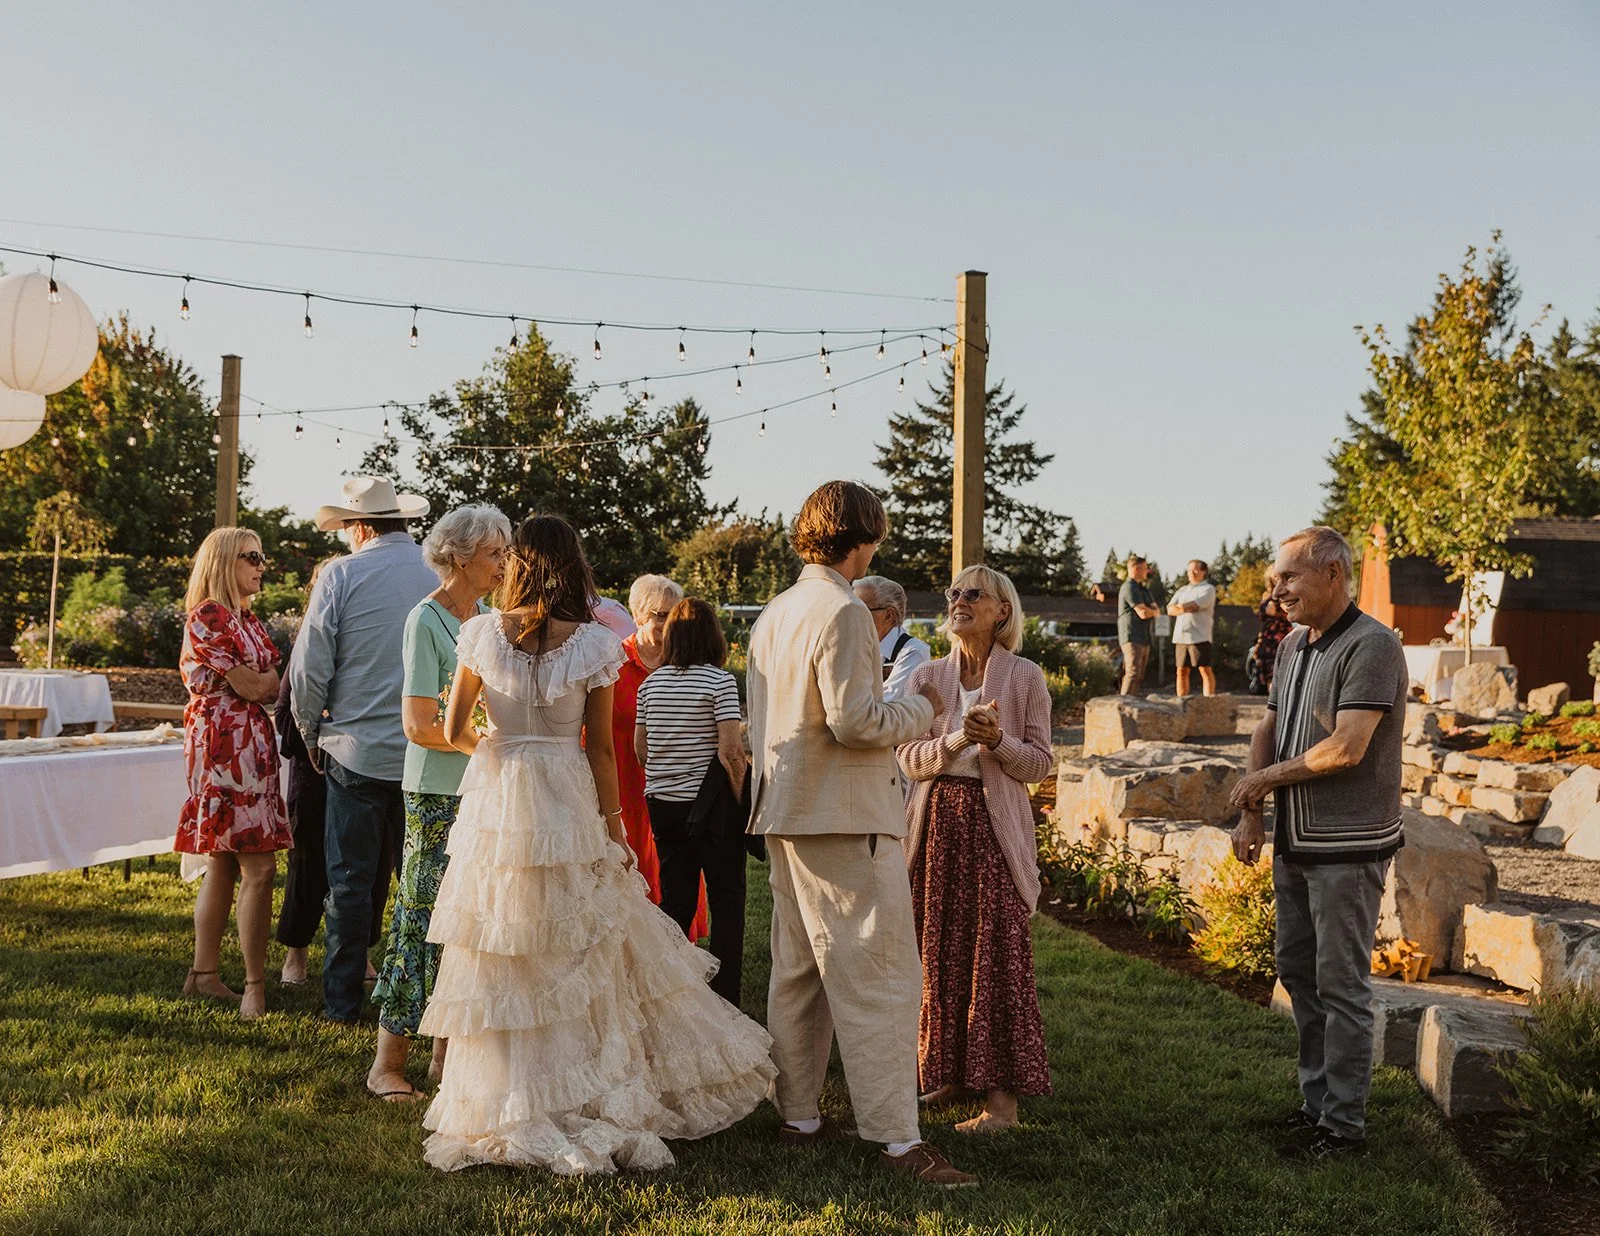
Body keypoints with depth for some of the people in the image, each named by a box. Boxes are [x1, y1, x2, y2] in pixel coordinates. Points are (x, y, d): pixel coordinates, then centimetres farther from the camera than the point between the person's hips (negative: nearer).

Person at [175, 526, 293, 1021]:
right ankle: (255, 985, -7)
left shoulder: (246, 618, 18)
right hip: (226, 744, -9)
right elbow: (250, 688, -13)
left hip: (250, 745, 10)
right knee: (258, 867, -11)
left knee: (224, 864, 12)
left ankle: (204, 973, 20)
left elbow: (268, 684, 14)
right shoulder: (208, 617, -10)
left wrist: (269, 680, -6)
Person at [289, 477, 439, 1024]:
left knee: (351, 881, 6)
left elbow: (308, 670, -6)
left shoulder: (341, 576, -7)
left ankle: (342, 1002, 12)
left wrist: (311, 732, 11)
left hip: (357, 748, -2)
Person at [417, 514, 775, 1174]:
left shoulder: (481, 634, -3)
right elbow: (601, 751, -3)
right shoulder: (593, 645, -6)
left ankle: (509, 1112, 17)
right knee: (583, 957, 12)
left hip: (495, 800, 1)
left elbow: (454, 731, 1)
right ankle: (599, 1101, 20)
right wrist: (614, 828, 6)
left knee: (502, 964, 9)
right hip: (568, 804, -1)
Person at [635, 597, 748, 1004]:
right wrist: (741, 797, -7)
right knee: (727, 904, 5)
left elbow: (640, 748, 9)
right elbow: (730, 749, -17)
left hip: (662, 803, 5)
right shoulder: (720, 681, -10)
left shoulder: (651, 682, 5)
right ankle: (723, 1001, 4)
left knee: (675, 900, 13)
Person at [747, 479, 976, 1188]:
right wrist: (922, 710, -6)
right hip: (844, 818, -10)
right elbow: (853, 720, -22)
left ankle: (799, 1116, 22)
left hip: (785, 814, 10)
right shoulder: (842, 611, -15)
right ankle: (895, 1138, -4)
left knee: (798, 971, 14)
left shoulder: (773, 614, 14)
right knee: (878, 977, -6)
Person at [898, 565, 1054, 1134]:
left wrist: (997, 741, -17)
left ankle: (1002, 1097, -1)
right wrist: (955, 741, -16)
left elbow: (1040, 763, 1)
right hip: (937, 822, 4)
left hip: (995, 824, -3)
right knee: (941, 953, 7)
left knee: (997, 954, -5)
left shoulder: (1025, 677, 1)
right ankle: (952, 1074, 20)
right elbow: (910, 758, 2)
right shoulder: (928, 677, 9)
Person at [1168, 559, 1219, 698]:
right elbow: (1170, 609, 8)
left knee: (1205, 670, -7)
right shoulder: (1182, 591, 21)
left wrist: (1181, 607, 1)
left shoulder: (1208, 589, 4)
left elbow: (1197, 604, -13)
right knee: (1181, 671, 4)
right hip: (1180, 637, 6)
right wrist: (1188, 609, -8)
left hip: (1199, 636, -6)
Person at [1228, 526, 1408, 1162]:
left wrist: (1266, 777, -9)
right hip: (1294, 843, 9)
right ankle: (1317, 1102, 28)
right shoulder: (1293, 645, 12)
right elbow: (1268, 731, 16)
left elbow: (1345, 749, -22)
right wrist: (1250, 814, 6)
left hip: (1348, 848, -9)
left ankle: (1344, 1123, 8)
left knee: (1341, 985, -2)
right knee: (1298, 972, 16)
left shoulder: (1372, 646, -16)